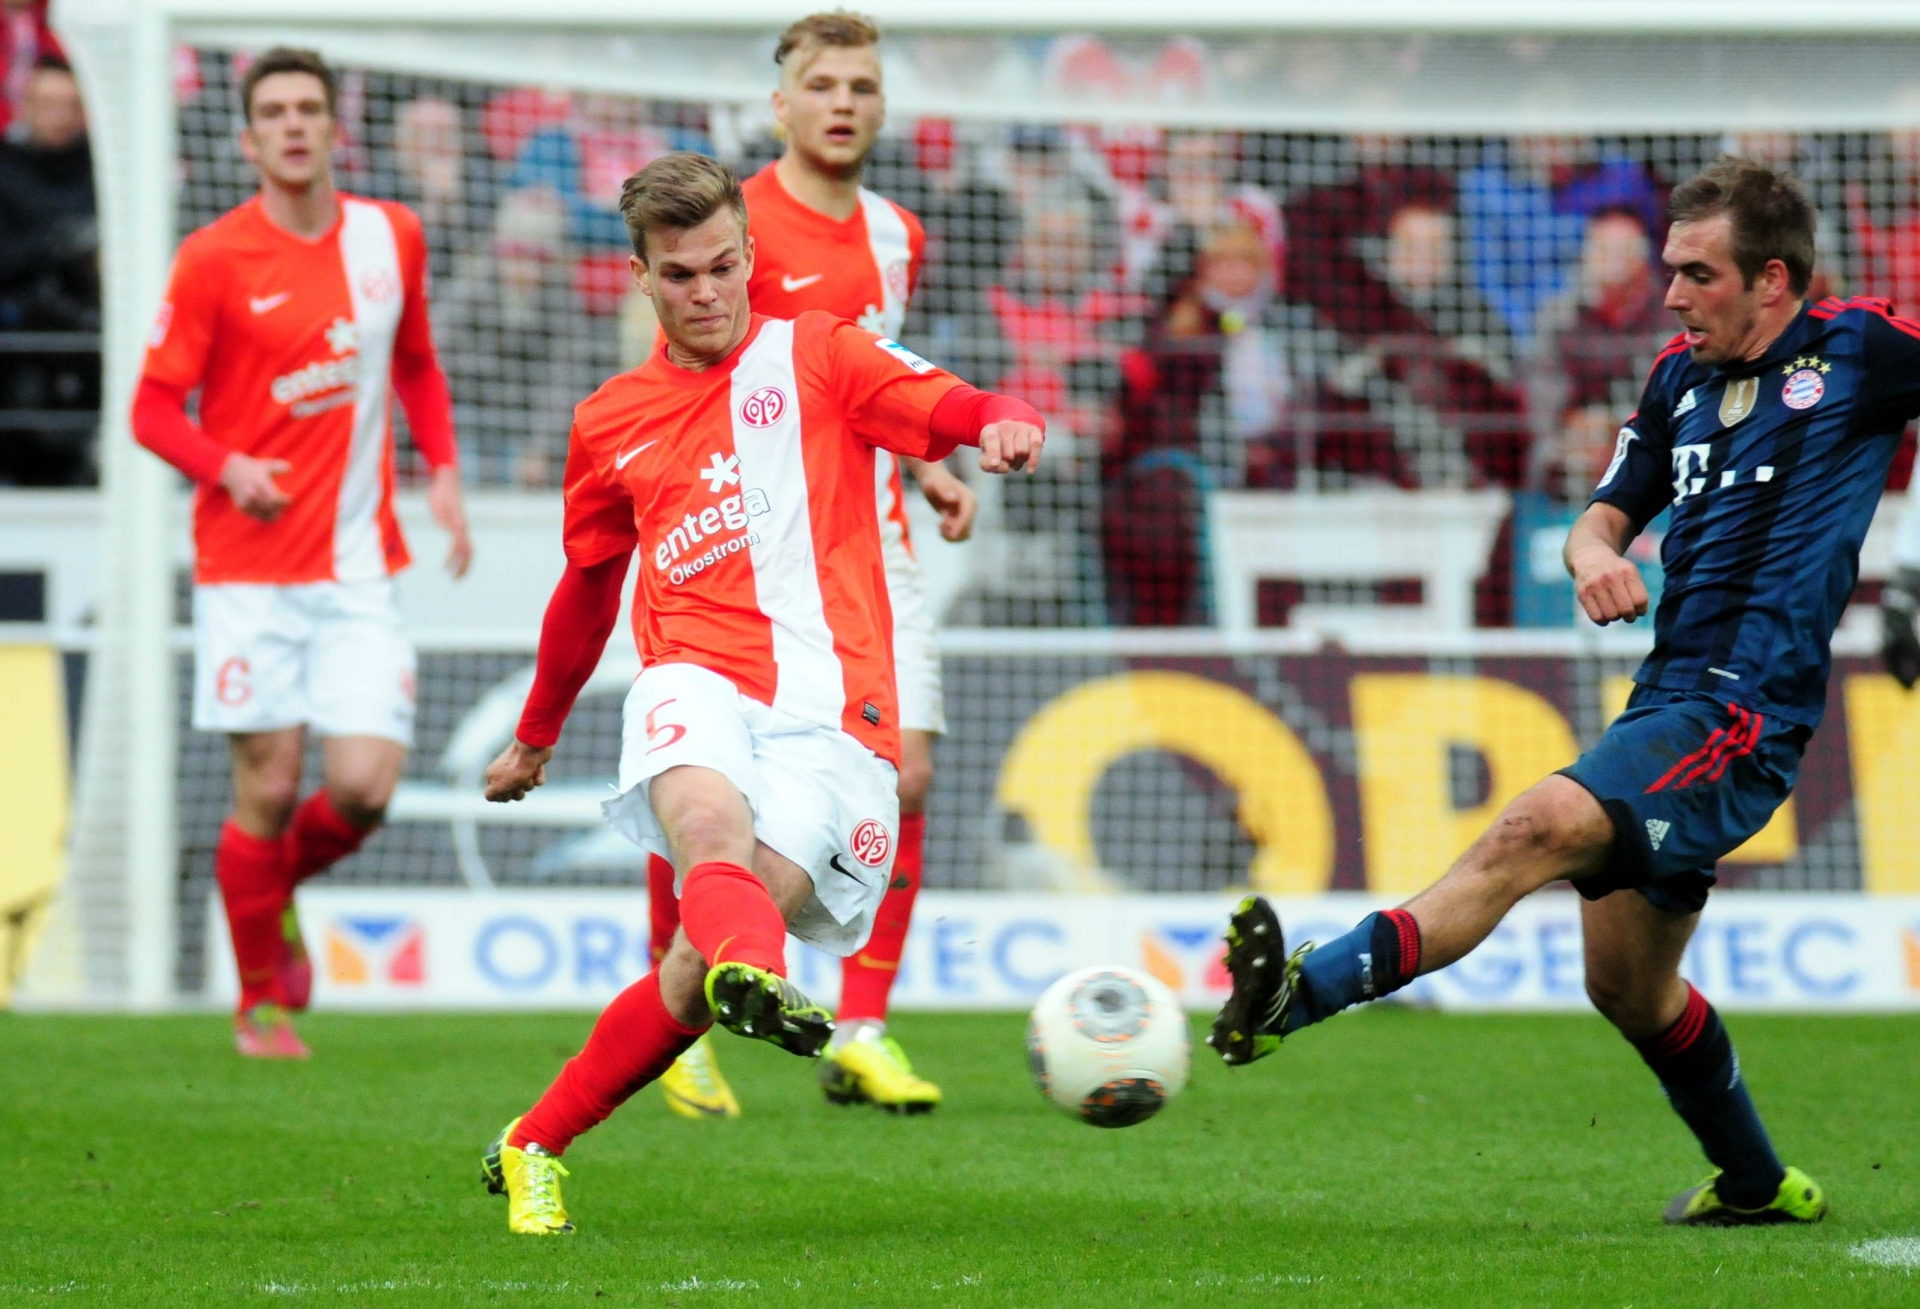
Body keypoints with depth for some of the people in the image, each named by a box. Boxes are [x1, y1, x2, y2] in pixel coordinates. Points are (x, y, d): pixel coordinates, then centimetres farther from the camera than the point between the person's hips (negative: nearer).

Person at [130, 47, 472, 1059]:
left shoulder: (391, 238, 7)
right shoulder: (213, 260, -4)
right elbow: (154, 407, -2)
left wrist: (441, 473, 8)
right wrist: (228, 468, -20)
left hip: (359, 567, 3)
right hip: (248, 567, -3)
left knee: (364, 786, -9)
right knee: (267, 786, -3)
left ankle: (282, 888, 25)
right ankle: (259, 1005, 15)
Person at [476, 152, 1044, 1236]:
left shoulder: (815, 354, 12)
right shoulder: (610, 423, 22)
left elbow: (947, 406, -5)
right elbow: (590, 584, 36)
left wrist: (1003, 423, -30)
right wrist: (538, 737, 45)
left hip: (829, 707, -2)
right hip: (697, 680, 2)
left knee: (702, 967, -15)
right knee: (707, 812, -37)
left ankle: (533, 1149, 0)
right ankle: (754, 977, -68)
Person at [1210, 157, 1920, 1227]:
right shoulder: (1681, 377, 18)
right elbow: (1609, 514, 21)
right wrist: (1594, 550, -3)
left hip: (1747, 707, -8)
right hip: (1667, 697, 8)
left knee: (1541, 828, -28)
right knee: (1629, 987, 14)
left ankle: (1303, 991, -43)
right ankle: (1755, 1184, 35)